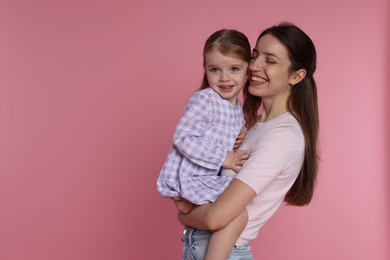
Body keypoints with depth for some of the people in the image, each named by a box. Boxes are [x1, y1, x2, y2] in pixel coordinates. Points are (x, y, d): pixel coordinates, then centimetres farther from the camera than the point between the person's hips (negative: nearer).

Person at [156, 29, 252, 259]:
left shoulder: (237, 106, 10)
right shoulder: (204, 100, -16)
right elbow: (183, 139, -22)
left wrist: (240, 137, 0)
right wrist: (223, 159, -21)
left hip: (210, 177, 9)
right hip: (188, 177, -9)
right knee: (238, 216, -24)